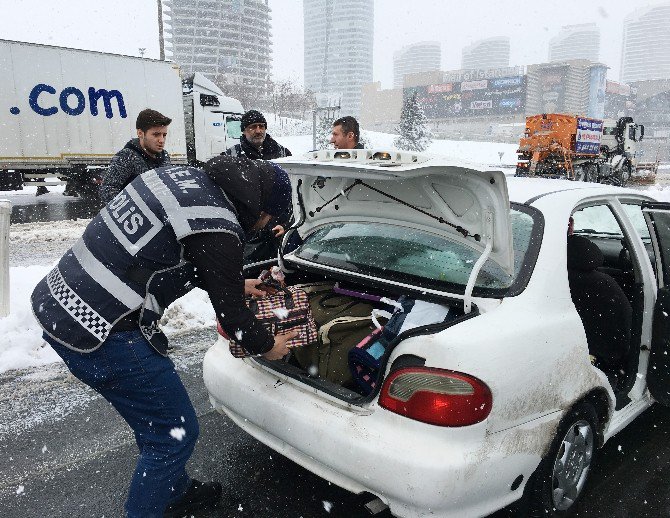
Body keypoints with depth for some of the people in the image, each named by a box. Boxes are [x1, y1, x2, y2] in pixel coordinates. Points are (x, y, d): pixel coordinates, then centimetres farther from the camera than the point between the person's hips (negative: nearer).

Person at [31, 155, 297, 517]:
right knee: (174, 433, 8)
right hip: (104, 336, -10)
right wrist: (267, 347, 12)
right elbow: (230, 313, -8)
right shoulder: (218, 231, -20)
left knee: (156, 417, 25)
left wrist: (235, 285, 29)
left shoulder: (181, 175, 7)